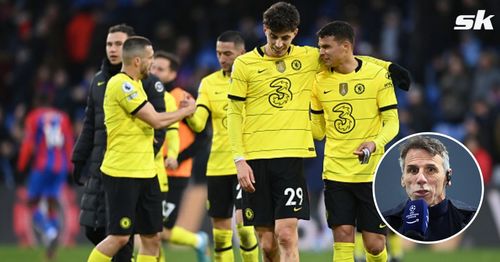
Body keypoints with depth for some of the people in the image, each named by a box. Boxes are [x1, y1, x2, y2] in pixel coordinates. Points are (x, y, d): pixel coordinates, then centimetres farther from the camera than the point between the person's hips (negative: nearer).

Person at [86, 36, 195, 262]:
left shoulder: (133, 84, 15)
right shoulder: (121, 85, -16)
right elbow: (156, 120, -18)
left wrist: (182, 110, 7)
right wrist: (186, 110, -4)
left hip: (145, 173, 10)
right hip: (122, 173, -10)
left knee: (152, 237, 6)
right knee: (119, 237, -9)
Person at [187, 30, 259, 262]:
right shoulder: (209, 83, 6)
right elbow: (198, 124, -3)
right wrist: (189, 114, -25)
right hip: (218, 166, 4)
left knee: (243, 222, -15)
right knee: (220, 231, 5)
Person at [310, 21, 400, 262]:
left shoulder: (378, 75, -5)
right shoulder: (320, 81, 5)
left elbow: (392, 122, -5)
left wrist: (375, 144, -23)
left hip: (372, 172, -2)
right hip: (335, 173, 2)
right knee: (343, 237, -8)